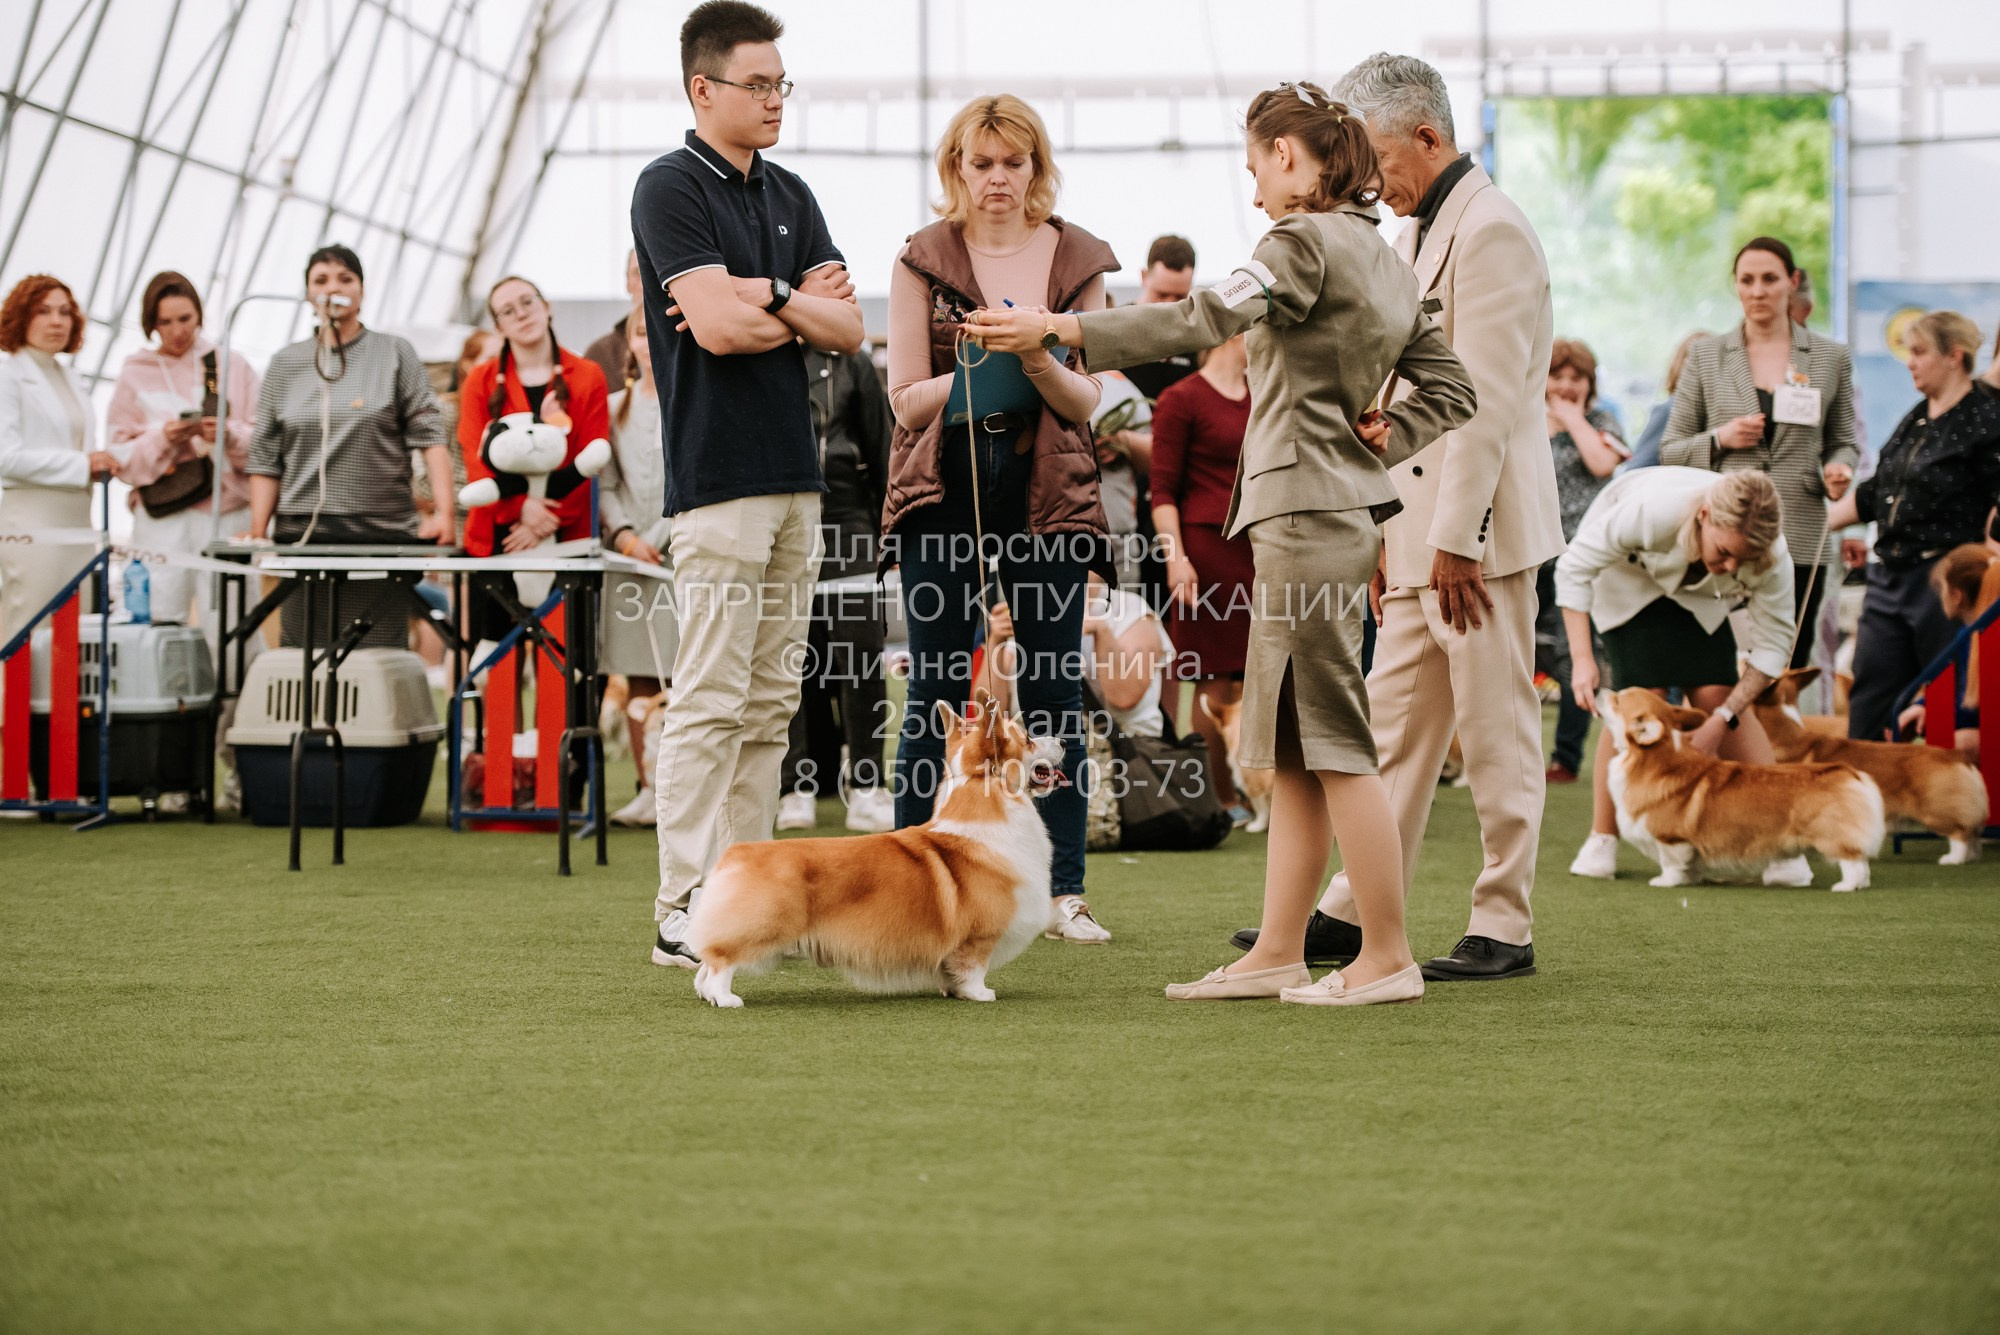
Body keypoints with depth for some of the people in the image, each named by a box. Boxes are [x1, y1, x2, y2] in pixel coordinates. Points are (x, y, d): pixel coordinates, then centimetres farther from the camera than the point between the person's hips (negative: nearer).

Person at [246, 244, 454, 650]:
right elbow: (266, 458, 11)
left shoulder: (396, 354, 7)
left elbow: (429, 434, 0)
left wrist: (444, 512, -12)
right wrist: (257, 534, 3)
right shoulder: (285, 365, 13)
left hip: (382, 532, -2)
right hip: (302, 535, 2)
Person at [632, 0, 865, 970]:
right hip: (717, 478, -8)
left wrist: (763, 298, -8)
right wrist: (799, 303, -1)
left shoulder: (789, 196, 16)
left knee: (770, 703, 8)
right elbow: (717, 326, -17)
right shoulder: (670, 188, -6)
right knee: (709, 700, -9)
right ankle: (682, 912, -7)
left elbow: (846, 327, 8)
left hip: (793, 478, 8)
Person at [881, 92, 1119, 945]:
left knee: (1054, 689, 1)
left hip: (1046, 492, 1)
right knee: (935, 689, 0)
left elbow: (1087, 401, 4)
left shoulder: (1076, 260, 7)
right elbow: (906, 397, -1)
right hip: (944, 489, -1)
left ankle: (1064, 891, 5)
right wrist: (978, 368, -17)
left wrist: (1039, 361, -15)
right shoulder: (924, 261, 4)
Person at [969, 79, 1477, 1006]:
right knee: (1291, 748, 11)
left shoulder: (1307, 243, -12)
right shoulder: (1381, 258, 17)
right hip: (1334, 513, 10)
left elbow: (1201, 321, -26)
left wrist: (1053, 331, -27)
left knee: (1332, 741, -6)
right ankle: (1276, 955, 15)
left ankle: (1387, 958, -2)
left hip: (1308, 510, -10)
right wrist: (1381, 440, 8)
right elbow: (1448, 389, 19)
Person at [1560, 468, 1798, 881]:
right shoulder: (1653, 508, -43)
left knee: (1715, 694, -13)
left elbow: (1773, 645, -21)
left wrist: (1723, 719, -28)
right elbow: (1574, 567, -29)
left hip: (1697, 593, 2)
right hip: (1627, 573, -2)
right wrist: (1582, 658, -34)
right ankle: (1601, 840, -6)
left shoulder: (1771, 556, -34)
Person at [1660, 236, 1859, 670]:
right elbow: (1670, 450, 11)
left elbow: (1844, 442, 16)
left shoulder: (1831, 358, 10)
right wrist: (1720, 439, -9)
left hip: (1800, 540, 1)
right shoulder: (1705, 356, 9)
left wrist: (1838, 470, -7)